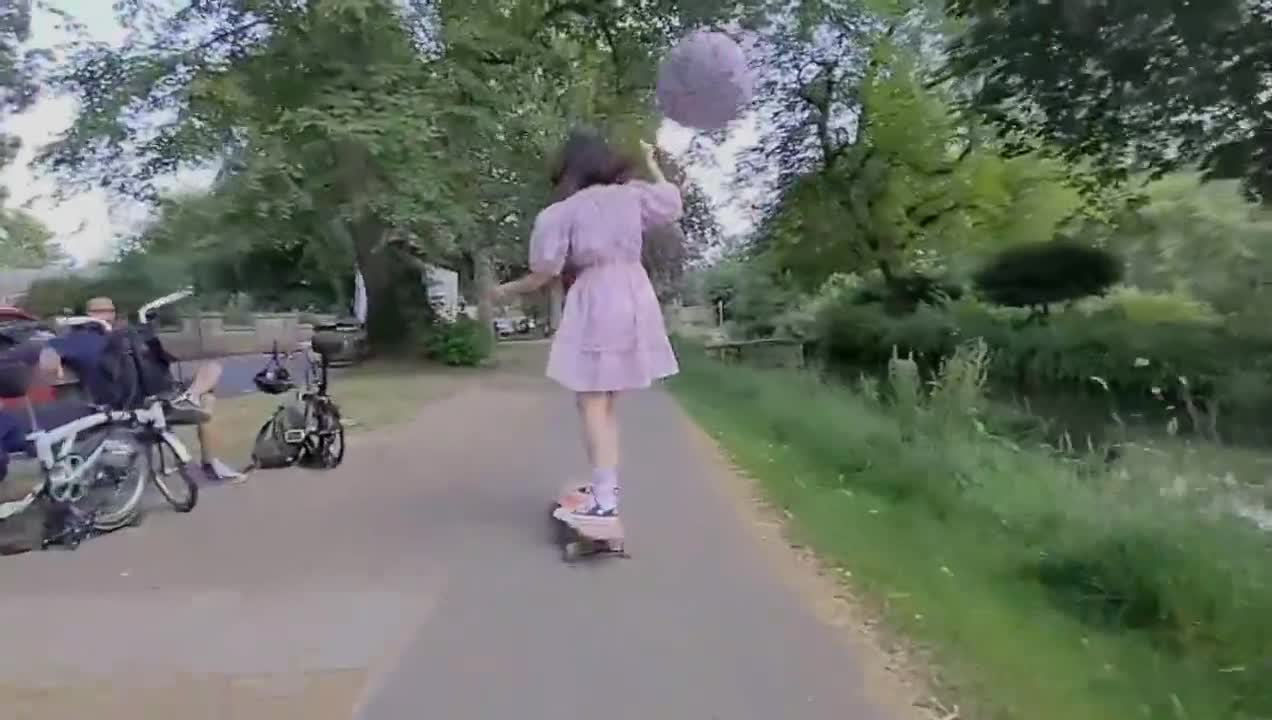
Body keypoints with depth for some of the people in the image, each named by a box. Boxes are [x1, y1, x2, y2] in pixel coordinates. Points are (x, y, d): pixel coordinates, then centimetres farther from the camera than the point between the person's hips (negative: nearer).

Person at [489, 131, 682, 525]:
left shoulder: (562, 212, -1)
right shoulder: (632, 195, 9)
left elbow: (543, 274, -3)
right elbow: (674, 203, 26)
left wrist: (505, 290, 13)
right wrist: (651, 163, 36)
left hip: (596, 304, -6)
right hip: (635, 300, 6)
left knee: (592, 405, -4)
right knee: (607, 404, 15)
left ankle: (604, 499, -8)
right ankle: (608, 484, 21)